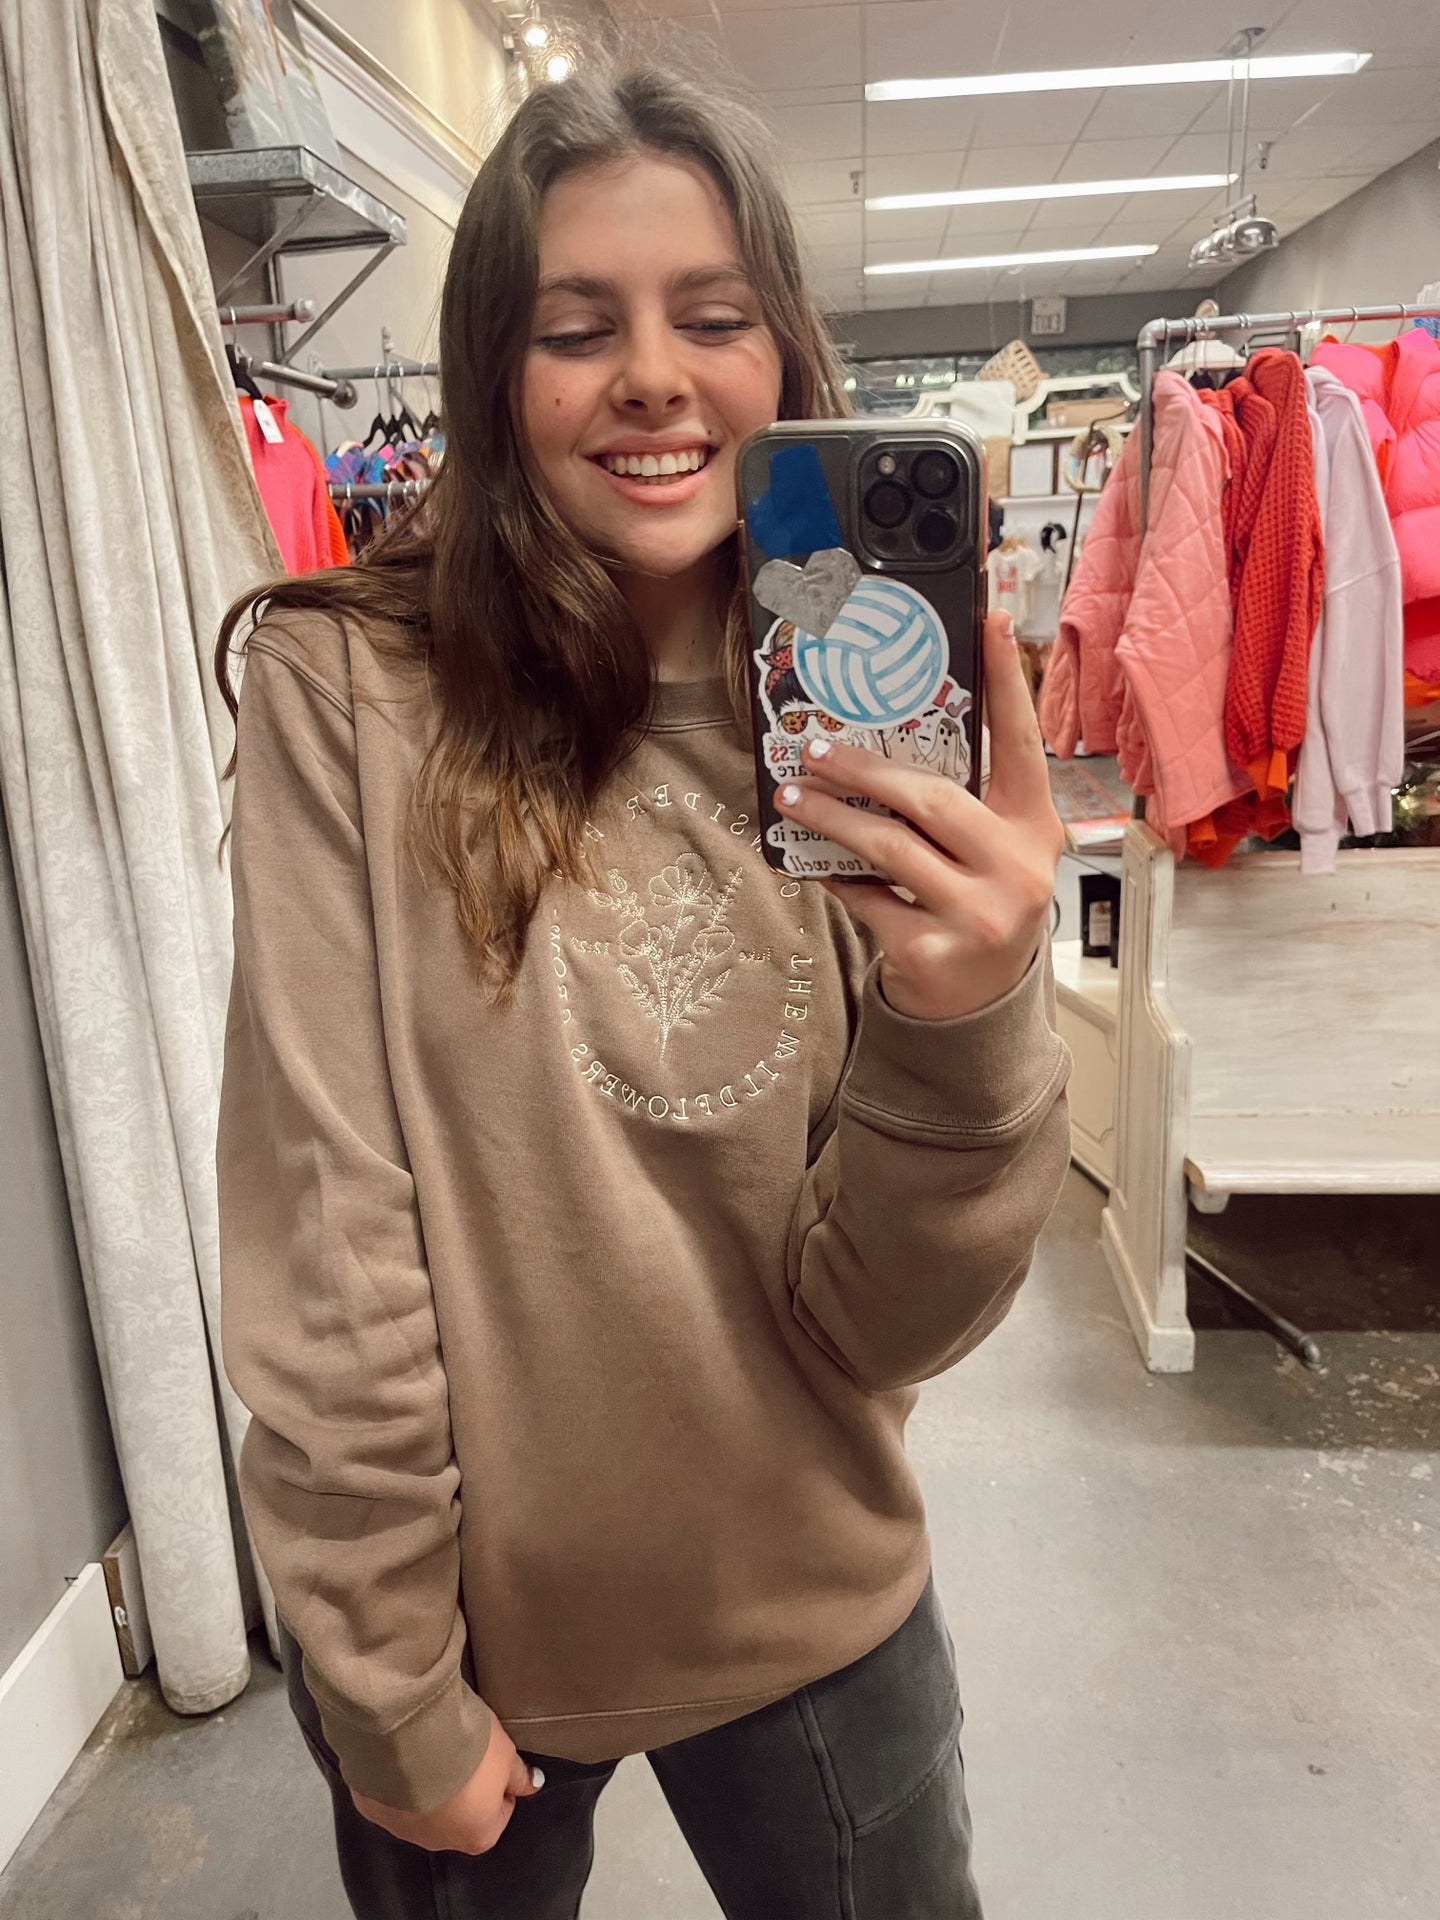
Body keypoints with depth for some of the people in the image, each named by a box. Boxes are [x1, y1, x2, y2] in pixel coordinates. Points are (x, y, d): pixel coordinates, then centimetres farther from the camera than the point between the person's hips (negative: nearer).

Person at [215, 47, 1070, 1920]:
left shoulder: (867, 730, -7)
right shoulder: (351, 696, -15)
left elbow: (878, 1326, -12)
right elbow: (323, 1239, -14)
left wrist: (970, 1029, -30)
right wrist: (390, 1692, -10)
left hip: (813, 1609, 3)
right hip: (466, 1622, -1)